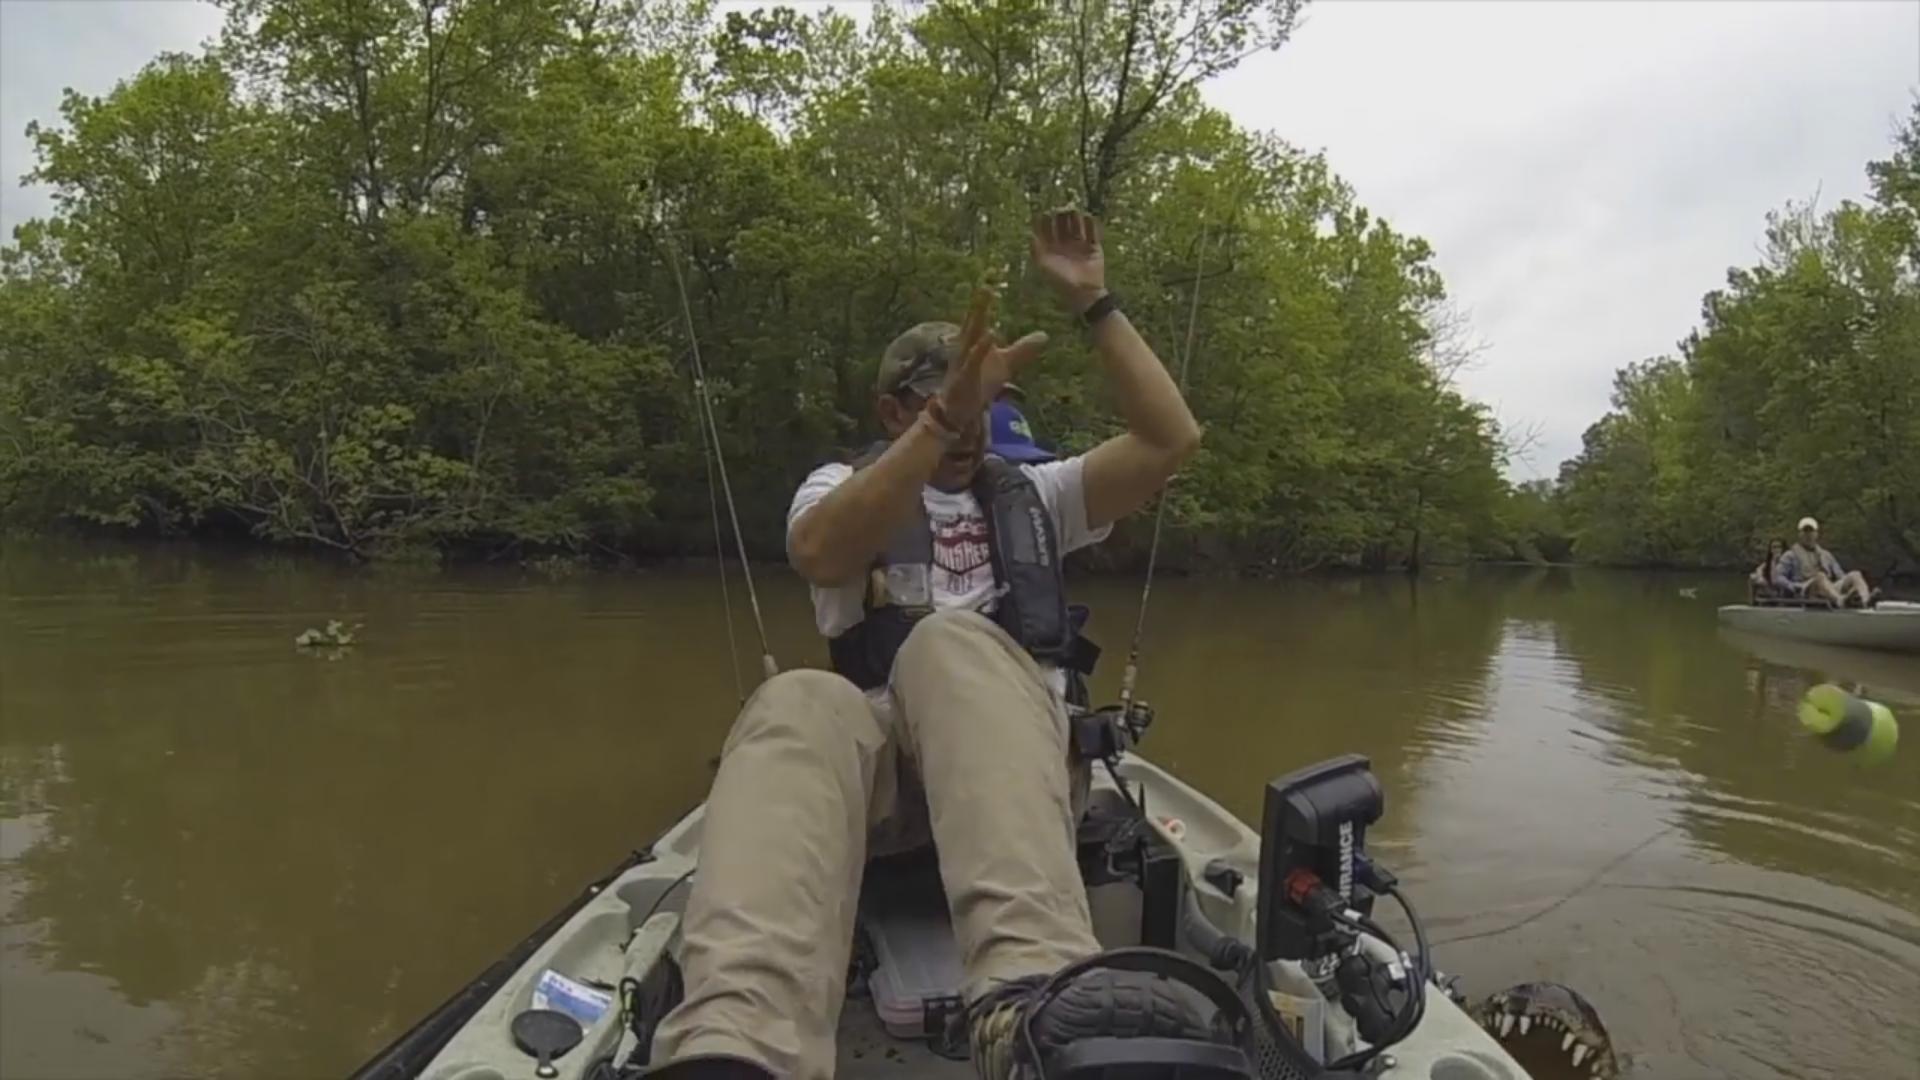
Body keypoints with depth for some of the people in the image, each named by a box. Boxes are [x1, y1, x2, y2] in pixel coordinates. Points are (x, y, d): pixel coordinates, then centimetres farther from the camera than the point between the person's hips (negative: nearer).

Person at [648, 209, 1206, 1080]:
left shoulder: (1032, 493, 23)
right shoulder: (841, 485, 15)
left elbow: (1171, 438, 10)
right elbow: (819, 554, -11)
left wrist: (1094, 305, 7)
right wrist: (945, 421, -21)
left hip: (1015, 748, 1)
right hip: (876, 747, 0)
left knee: (951, 640, -35)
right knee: (800, 706, -37)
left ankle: (1036, 999, -60)